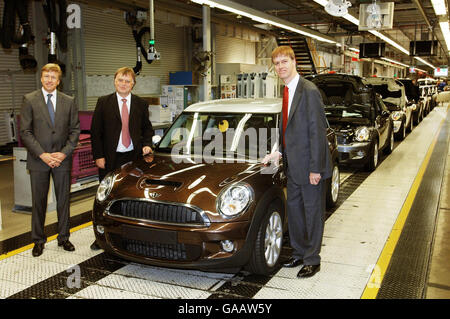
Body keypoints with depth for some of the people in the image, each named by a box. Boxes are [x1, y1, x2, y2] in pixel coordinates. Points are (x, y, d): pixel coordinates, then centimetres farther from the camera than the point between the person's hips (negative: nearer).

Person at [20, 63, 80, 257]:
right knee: (38, 202, 6)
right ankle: (38, 240, 19)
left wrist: (64, 153, -8)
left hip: (62, 159, 2)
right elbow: (25, 132, -4)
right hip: (38, 160, -1)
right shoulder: (29, 100, 0)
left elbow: (75, 130, 5)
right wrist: (42, 154, -12)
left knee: (63, 200, 8)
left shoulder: (69, 102, 6)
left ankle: (63, 237, 21)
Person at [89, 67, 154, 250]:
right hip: (110, 159, -1)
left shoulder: (141, 104, 7)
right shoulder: (103, 102, 2)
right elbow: (95, 132, 0)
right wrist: (98, 156, -7)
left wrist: (146, 144, -3)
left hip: (134, 157, 1)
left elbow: (147, 128, 15)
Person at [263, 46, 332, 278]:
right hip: (293, 164, 9)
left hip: (309, 165, -9)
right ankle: (299, 252, 33)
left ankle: (312, 260, 17)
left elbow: (317, 132, -19)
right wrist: (279, 153, 10)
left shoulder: (309, 91, -17)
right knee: (294, 209, 17)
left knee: (313, 212, 4)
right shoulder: (287, 91, 11)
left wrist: (315, 168, -20)